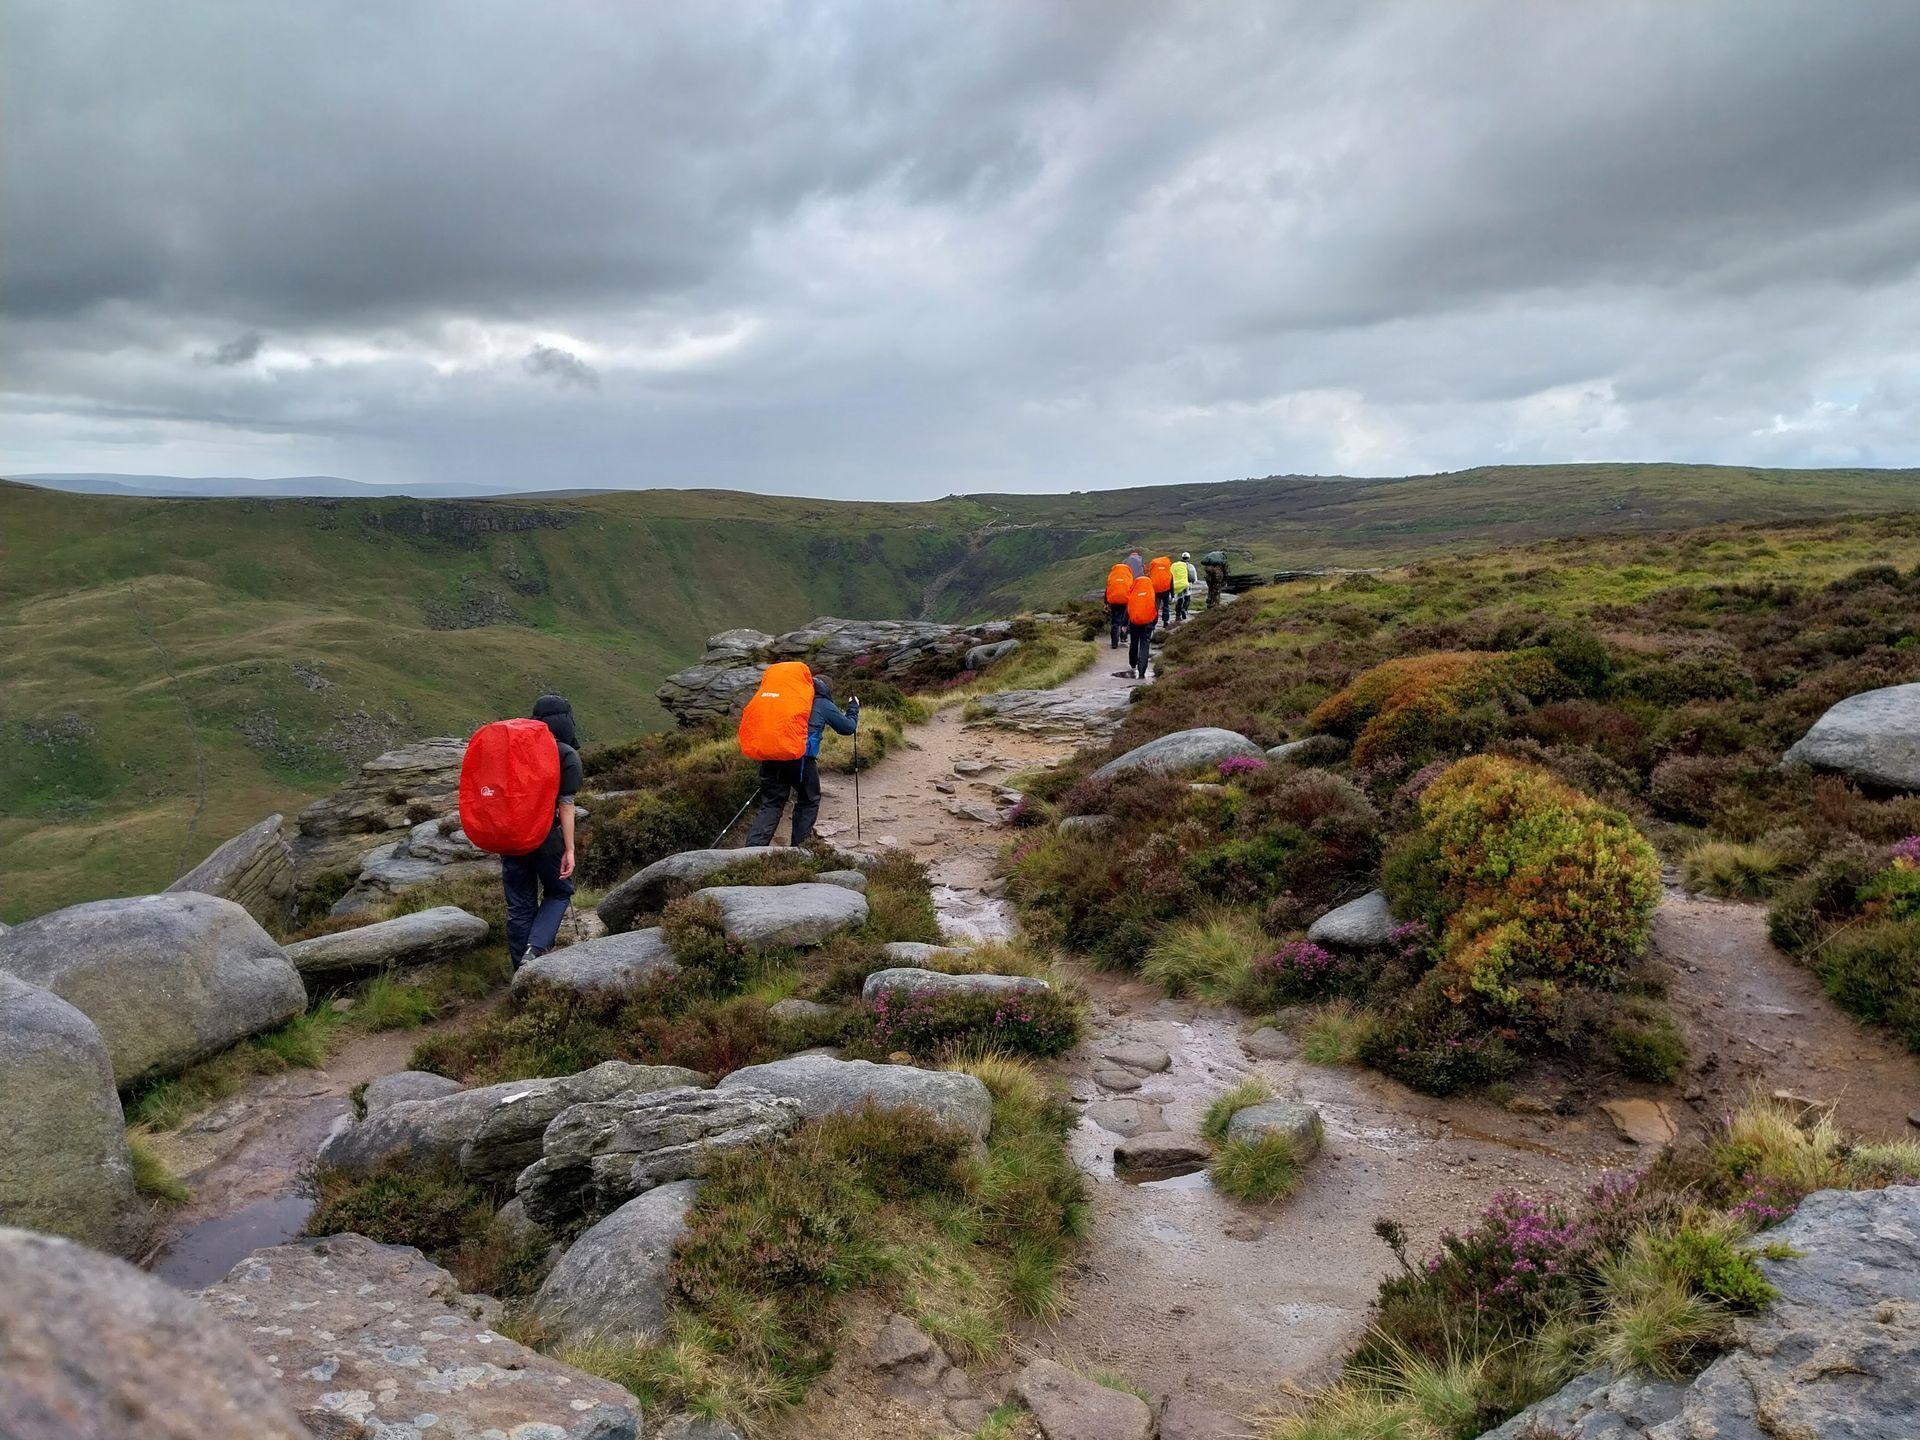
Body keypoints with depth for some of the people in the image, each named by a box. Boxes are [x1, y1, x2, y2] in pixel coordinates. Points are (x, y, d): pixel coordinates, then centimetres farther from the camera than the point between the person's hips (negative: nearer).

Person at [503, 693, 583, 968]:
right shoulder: (567, 756, -7)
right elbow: (566, 805, -11)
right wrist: (569, 850, -8)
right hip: (544, 838, -4)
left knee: (519, 905, 13)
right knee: (558, 893, 16)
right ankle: (535, 949, -4)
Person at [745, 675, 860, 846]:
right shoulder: (824, 704, 14)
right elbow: (848, 727, 23)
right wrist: (854, 708, 39)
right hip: (800, 756, -4)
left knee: (770, 803, 9)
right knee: (809, 801, 15)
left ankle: (754, 847, -5)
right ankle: (799, 847, 13)